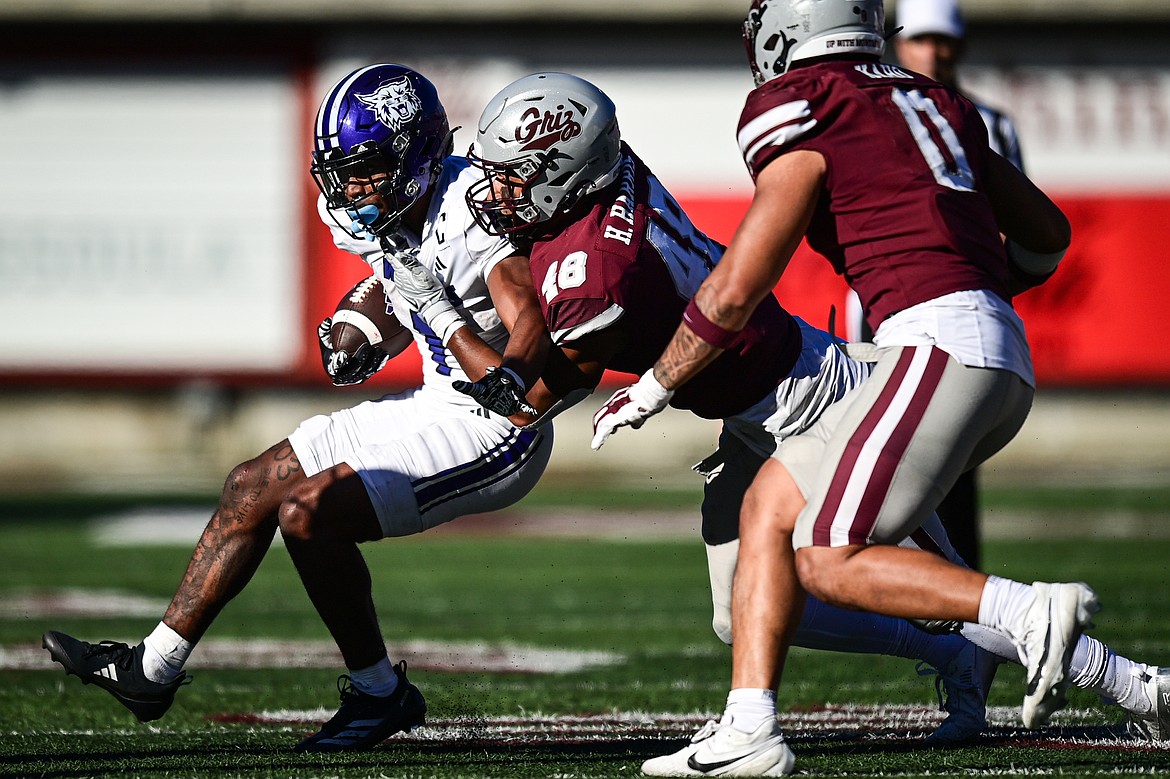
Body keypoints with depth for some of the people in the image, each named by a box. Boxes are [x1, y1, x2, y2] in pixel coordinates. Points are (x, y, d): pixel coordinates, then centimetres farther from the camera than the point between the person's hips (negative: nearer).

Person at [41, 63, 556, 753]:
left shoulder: (478, 224, -29)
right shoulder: (392, 219, -3)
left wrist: (443, 314, -33)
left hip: (497, 435, -9)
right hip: (437, 406, 9)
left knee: (310, 513, -19)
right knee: (255, 487, 10)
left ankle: (380, 693, -1)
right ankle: (152, 670, 18)